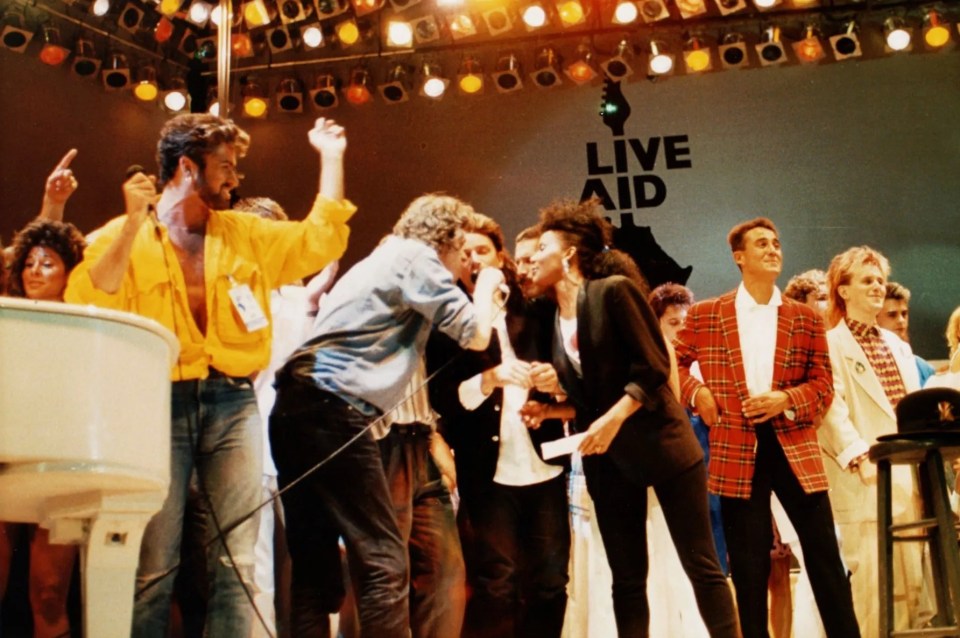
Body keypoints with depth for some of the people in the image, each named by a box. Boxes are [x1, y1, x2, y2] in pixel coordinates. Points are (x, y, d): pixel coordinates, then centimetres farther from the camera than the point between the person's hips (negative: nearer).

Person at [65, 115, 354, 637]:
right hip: (159, 402, -3)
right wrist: (133, 225, -14)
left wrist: (330, 157, 14)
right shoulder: (123, 236, 3)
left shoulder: (247, 234, 15)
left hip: (233, 402, 4)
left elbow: (320, 241, 14)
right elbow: (85, 309, -11)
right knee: (153, 564, -3)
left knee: (236, 561, 1)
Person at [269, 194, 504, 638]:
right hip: (334, 411, -9)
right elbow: (475, 334, 3)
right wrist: (486, 287, 21)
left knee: (315, 566, 7)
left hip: (297, 408, 9)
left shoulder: (384, 260, 30)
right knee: (383, 562, -9)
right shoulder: (415, 256, 3)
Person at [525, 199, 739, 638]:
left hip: (659, 445, -6)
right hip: (605, 459, 6)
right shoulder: (551, 317, 9)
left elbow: (653, 367, -13)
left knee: (700, 564, -3)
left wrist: (614, 419, -22)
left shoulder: (613, 290, -9)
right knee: (626, 579, 7)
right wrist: (550, 409, -3)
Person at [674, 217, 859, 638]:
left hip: (794, 446, 1)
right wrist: (697, 393, -3)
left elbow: (824, 385, 6)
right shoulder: (705, 315, 4)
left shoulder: (805, 319, 7)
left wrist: (786, 399, -12)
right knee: (748, 564, 5)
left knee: (824, 554, 2)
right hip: (737, 449, -1)